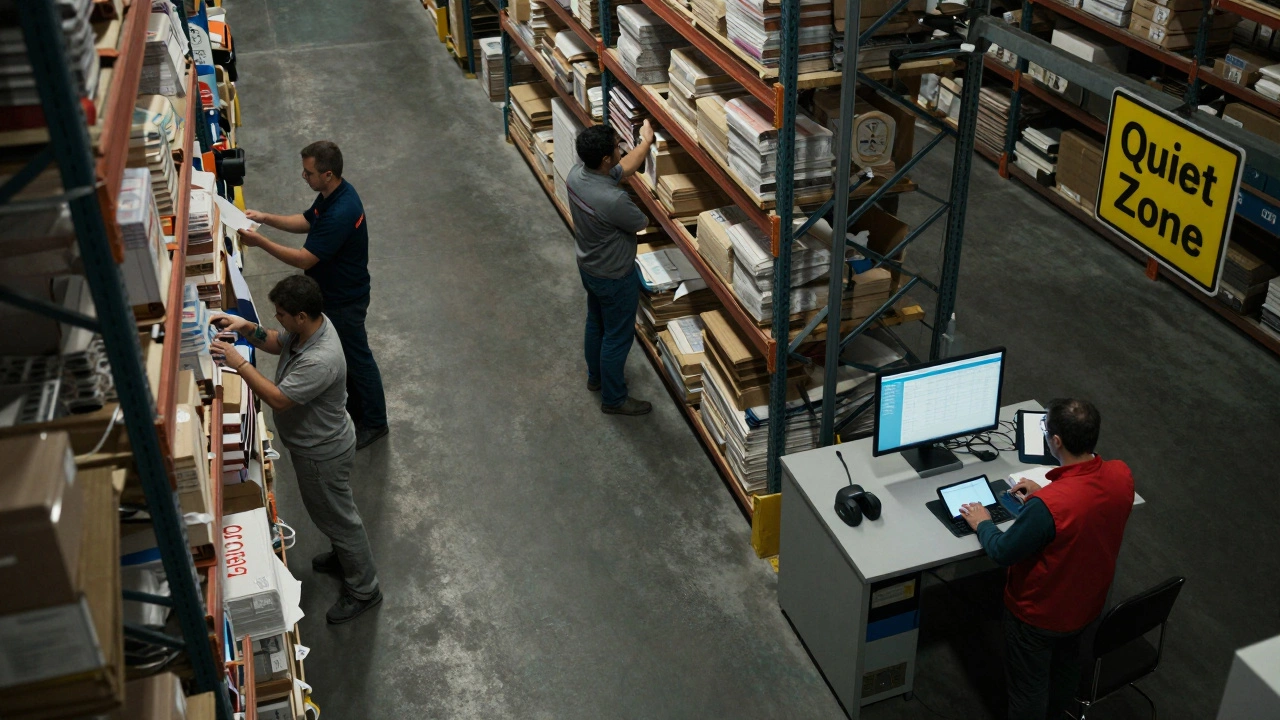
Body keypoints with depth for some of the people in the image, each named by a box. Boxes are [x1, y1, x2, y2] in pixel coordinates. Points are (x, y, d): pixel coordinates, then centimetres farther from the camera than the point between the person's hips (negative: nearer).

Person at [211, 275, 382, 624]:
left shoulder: (321, 361, -40)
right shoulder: (309, 324, -12)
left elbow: (278, 399, -34)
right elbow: (277, 343, 8)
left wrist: (239, 363, -29)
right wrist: (247, 328, -10)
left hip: (322, 452, -9)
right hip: (315, 442, 9)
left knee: (337, 516, 11)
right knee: (331, 510, 30)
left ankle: (363, 589, 31)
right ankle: (345, 556, 55)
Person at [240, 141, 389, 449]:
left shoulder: (340, 214, -36)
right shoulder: (333, 193, -5)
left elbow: (304, 259, -32)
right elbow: (306, 221, 12)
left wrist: (260, 242, -27)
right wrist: (266, 218, 0)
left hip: (345, 301, -9)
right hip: (334, 293, 9)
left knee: (357, 358, 9)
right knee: (346, 355, 24)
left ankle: (374, 422, 27)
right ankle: (356, 408, 44)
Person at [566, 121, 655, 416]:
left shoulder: (576, 173, -14)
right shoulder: (614, 200, -39)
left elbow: (624, 169, 5)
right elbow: (642, 224, -16)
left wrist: (645, 142, 11)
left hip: (588, 266, 8)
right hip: (614, 277, -8)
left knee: (596, 323, 29)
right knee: (618, 337, 12)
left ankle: (595, 376, 51)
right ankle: (613, 399, 30)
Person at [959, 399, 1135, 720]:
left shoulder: (1047, 506, -41)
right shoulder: (1121, 475, -20)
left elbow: (1003, 553, -23)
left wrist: (983, 524, -5)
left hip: (1039, 614, -7)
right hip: (1088, 602, 7)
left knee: (1028, 687, 19)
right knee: (1065, 666, 33)